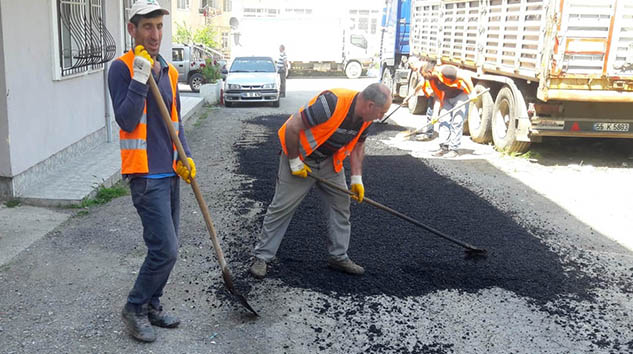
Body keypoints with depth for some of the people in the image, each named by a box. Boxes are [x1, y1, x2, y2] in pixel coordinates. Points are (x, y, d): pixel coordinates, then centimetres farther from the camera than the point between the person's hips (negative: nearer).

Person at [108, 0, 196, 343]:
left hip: (170, 173, 8)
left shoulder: (168, 71, 12)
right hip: (146, 175, -8)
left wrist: (185, 157, 7)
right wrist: (139, 80, -25)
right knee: (165, 250, -9)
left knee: (165, 248, 13)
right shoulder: (122, 68, -9)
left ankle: (152, 306, 29)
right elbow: (127, 121, -18)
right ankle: (134, 309, 11)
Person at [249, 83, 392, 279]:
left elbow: (357, 145, 9)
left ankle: (339, 256, 19)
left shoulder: (365, 118, -8)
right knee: (282, 207, -3)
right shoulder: (332, 103, -34)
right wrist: (294, 162, -20)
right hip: (300, 158, -7)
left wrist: (357, 178, 2)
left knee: (341, 202, 6)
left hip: (330, 160, 7)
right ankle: (262, 257, 9)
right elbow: (292, 127, -29)